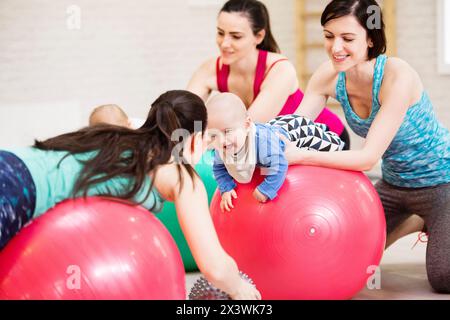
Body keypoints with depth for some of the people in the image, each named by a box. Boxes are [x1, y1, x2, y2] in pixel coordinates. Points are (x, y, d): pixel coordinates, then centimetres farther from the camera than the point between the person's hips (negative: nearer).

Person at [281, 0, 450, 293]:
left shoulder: (398, 76, -31)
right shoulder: (330, 76, -14)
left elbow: (368, 157, -34)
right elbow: (290, 131, -15)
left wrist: (300, 156, -44)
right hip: (395, 184, 6)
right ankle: (416, 223, 29)